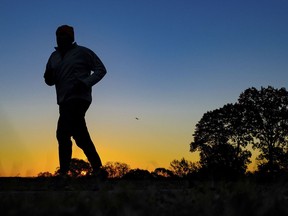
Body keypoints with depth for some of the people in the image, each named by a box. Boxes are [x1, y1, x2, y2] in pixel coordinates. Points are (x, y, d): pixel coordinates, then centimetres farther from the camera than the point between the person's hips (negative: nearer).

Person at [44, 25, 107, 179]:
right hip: (65, 102, 8)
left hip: (78, 99, -7)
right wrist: (49, 75, -6)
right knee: (80, 136, 9)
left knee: (63, 134, -17)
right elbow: (49, 81, 19)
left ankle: (63, 171, -15)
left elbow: (101, 69, -1)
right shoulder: (54, 56, 17)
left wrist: (85, 83, -14)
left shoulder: (82, 52, 1)